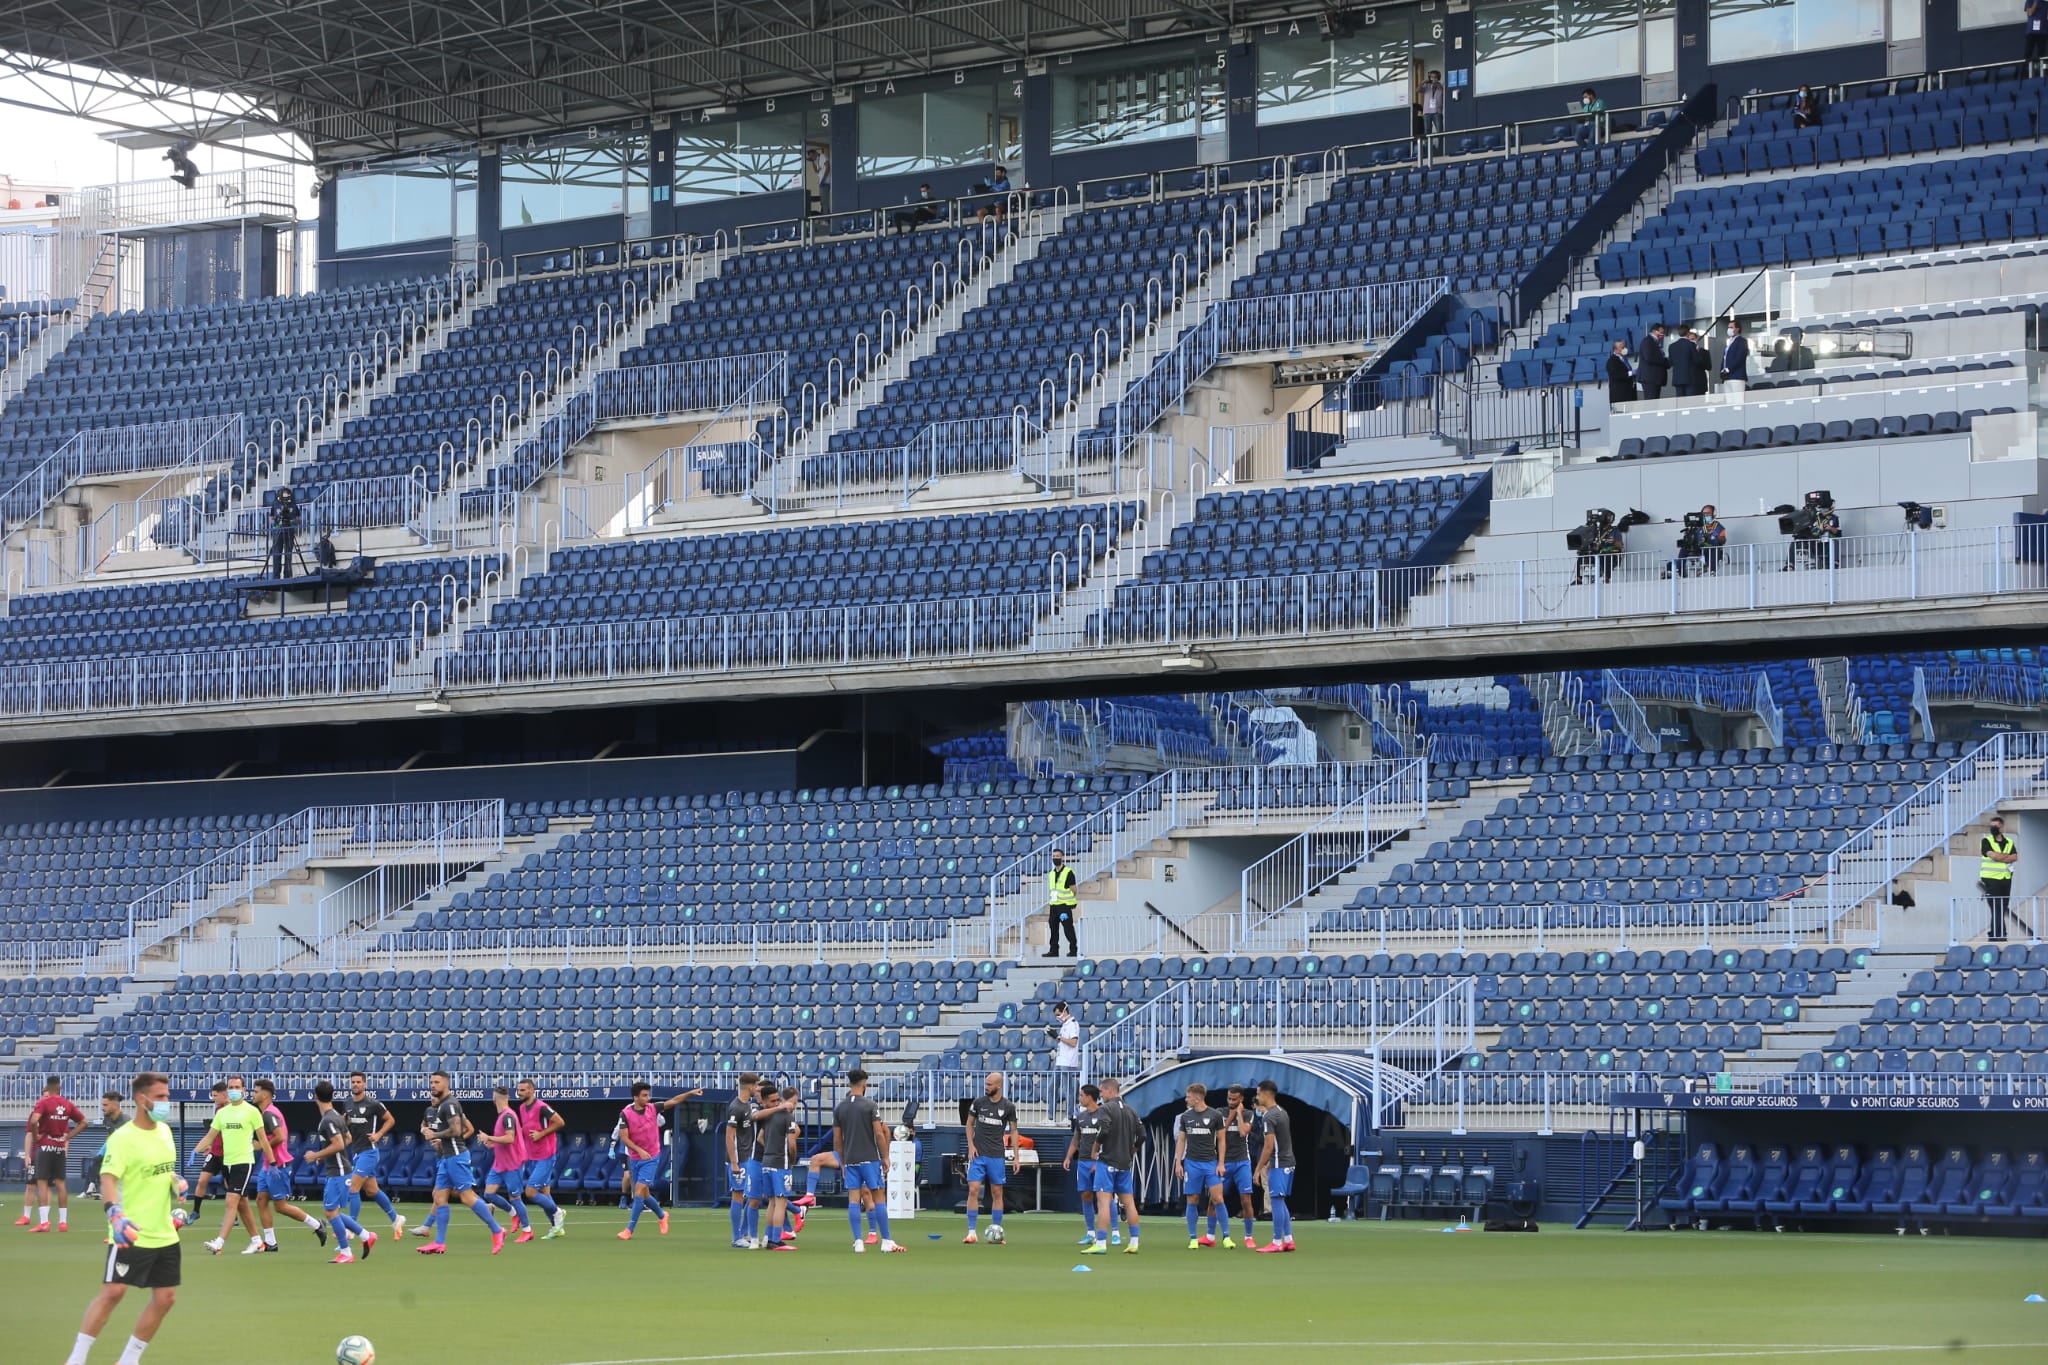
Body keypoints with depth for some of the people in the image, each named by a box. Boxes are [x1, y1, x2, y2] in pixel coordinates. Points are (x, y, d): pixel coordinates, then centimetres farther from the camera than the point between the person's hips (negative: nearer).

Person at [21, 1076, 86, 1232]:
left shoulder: (43, 1103, -10)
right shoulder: (67, 1105, 5)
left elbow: (33, 1121, -26)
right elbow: (83, 1122, 11)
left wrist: (36, 1136, -9)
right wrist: (67, 1137, 10)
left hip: (44, 1147, -4)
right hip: (60, 1148, 4)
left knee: (42, 1184, -3)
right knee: (60, 1184, 10)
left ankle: (43, 1222, -11)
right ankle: (63, 1222, 11)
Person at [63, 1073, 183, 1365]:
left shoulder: (165, 1130, 10)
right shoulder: (123, 1138, -15)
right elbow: (108, 1179, -25)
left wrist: (177, 1183, 8)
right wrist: (115, 1214, -41)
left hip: (165, 1234, 8)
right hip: (132, 1234, -8)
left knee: (165, 1298, 5)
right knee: (113, 1292, -15)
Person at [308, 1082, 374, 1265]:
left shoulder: (328, 1120, -18)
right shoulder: (336, 1116, 12)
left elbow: (339, 1145, -25)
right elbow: (347, 1138, 24)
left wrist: (316, 1155, -15)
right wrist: (321, 1156, 23)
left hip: (337, 1172, -10)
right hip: (334, 1171, 10)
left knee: (331, 1211, -6)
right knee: (331, 1210, 14)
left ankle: (346, 1253, -2)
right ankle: (366, 1236, 17)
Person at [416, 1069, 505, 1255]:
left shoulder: (449, 1105, -12)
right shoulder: (439, 1107, 18)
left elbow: (455, 1130, -23)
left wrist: (434, 1135, -10)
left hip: (455, 1156, -10)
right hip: (445, 1157, 10)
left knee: (467, 1196, -9)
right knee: (440, 1198, 6)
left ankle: (496, 1231, -3)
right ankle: (439, 1243, 6)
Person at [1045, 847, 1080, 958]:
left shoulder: (1068, 872, -7)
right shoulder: (1051, 874, 15)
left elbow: (1074, 890, -7)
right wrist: (1049, 905, 16)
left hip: (1065, 905, -7)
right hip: (1053, 906, 7)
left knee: (1068, 929, -4)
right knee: (1053, 929, 7)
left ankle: (1073, 950, 1)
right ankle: (1053, 950, 13)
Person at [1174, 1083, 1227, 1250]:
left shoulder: (1215, 1115, 0)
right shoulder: (1185, 1117, 7)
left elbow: (1221, 1140, 3)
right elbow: (1181, 1140, 11)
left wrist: (1221, 1163, -3)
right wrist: (1178, 1163, 3)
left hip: (1211, 1162, -2)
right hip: (1192, 1163, 2)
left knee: (1217, 1198, -9)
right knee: (1192, 1200, 1)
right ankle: (1193, 1239, 7)